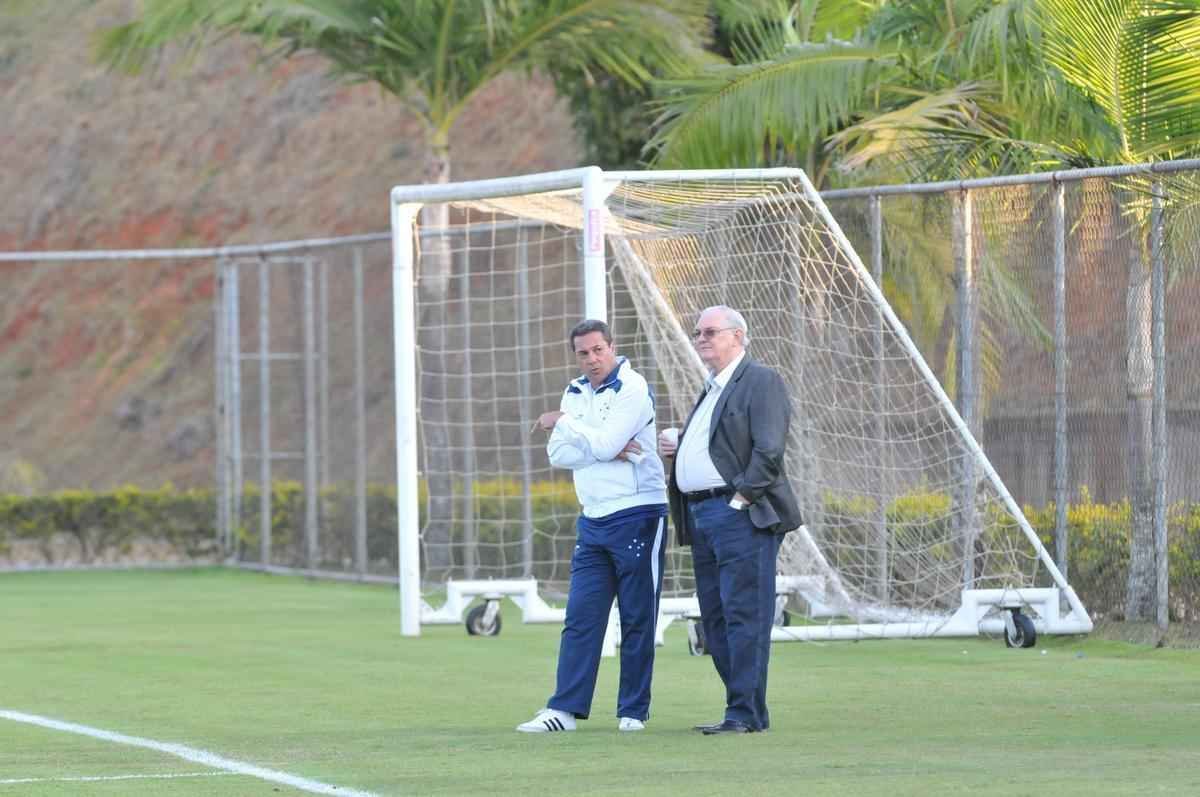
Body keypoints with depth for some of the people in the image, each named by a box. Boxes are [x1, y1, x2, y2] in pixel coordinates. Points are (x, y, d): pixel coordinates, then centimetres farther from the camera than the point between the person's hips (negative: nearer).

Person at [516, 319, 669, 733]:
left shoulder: (633, 388, -8)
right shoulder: (575, 392, 13)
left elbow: (605, 443, -18)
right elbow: (558, 453, 3)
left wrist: (563, 421, -4)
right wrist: (609, 452, -11)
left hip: (636, 516, -6)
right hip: (592, 520, 6)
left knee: (637, 620, 0)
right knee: (580, 617, 1)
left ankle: (633, 711, 5)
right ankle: (565, 710, -1)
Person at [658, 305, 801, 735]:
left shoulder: (761, 381, -5)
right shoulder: (712, 388, 24)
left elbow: (769, 450, -14)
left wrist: (742, 497, -17)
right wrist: (677, 444, 12)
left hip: (740, 516, -10)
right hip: (702, 514, 10)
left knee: (744, 615, -10)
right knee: (715, 619, 9)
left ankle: (746, 712, -10)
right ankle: (744, 710, 14)